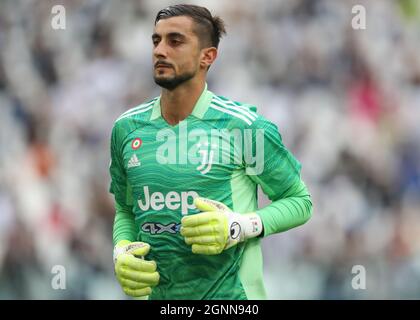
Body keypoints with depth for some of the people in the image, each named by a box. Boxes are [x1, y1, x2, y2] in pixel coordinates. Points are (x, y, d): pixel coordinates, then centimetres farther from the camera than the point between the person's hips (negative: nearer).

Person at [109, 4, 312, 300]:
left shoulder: (245, 127, -10)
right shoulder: (126, 128, 2)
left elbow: (300, 201, -2)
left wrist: (242, 226, -19)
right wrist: (122, 251, -6)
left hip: (230, 292, -4)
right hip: (157, 293, 4)